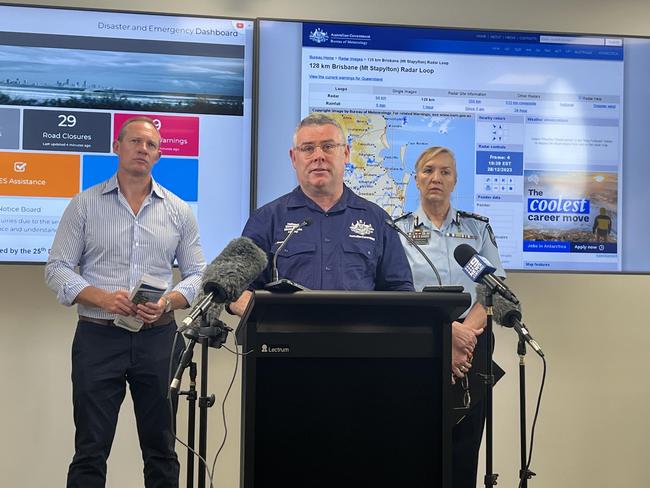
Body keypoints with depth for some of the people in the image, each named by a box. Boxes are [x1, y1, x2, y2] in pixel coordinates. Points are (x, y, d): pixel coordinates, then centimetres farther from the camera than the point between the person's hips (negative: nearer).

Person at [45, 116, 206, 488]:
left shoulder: (179, 211, 8)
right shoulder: (84, 205, 3)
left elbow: (197, 274, 8)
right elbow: (58, 269, 0)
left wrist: (168, 303, -13)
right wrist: (104, 298, -17)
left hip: (158, 339, 2)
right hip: (98, 337, -1)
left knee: (161, 448, 8)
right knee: (91, 449, 2)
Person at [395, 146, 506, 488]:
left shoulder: (478, 228, 12)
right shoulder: (398, 229, 6)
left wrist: (464, 335, -13)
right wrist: (446, 329, -17)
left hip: (470, 352, 2)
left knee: (464, 450, 1)